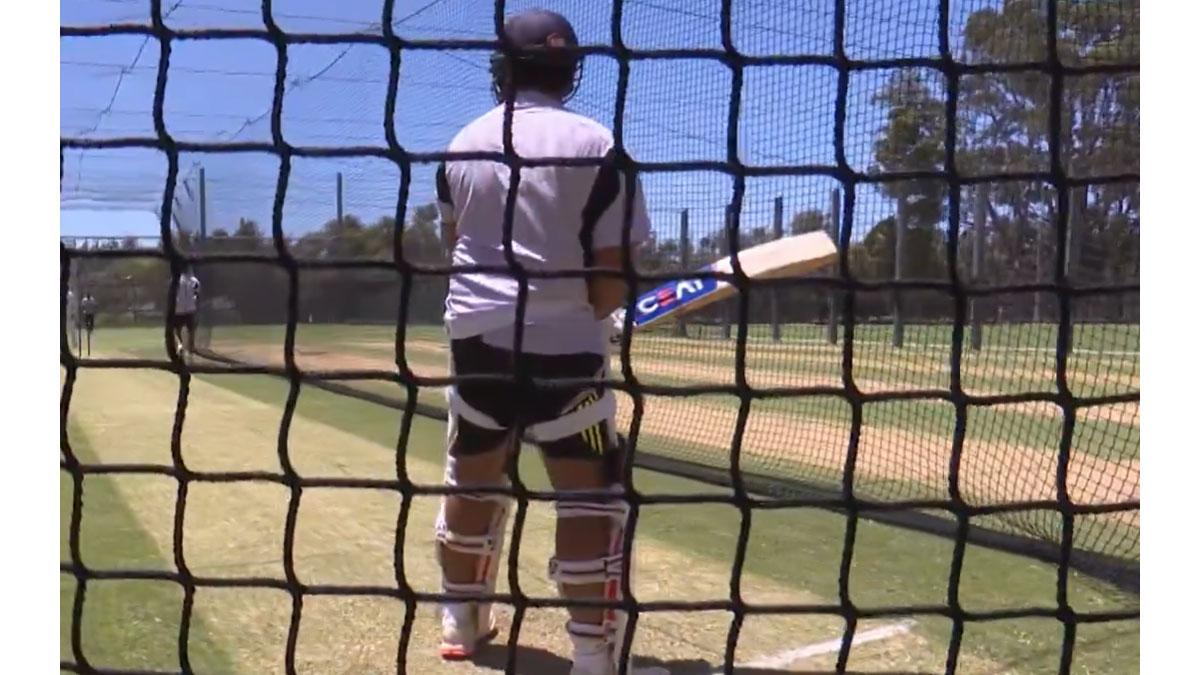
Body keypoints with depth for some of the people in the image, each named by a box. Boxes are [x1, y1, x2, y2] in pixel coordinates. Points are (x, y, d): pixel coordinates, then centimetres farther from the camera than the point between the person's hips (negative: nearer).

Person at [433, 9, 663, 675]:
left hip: (475, 332, 5)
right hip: (561, 340, -5)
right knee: (591, 491, 2)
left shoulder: (461, 145, 8)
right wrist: (589, 313, 7)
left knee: (471, 479, 19)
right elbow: (612, 270, -9)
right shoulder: (596, 145, -7)